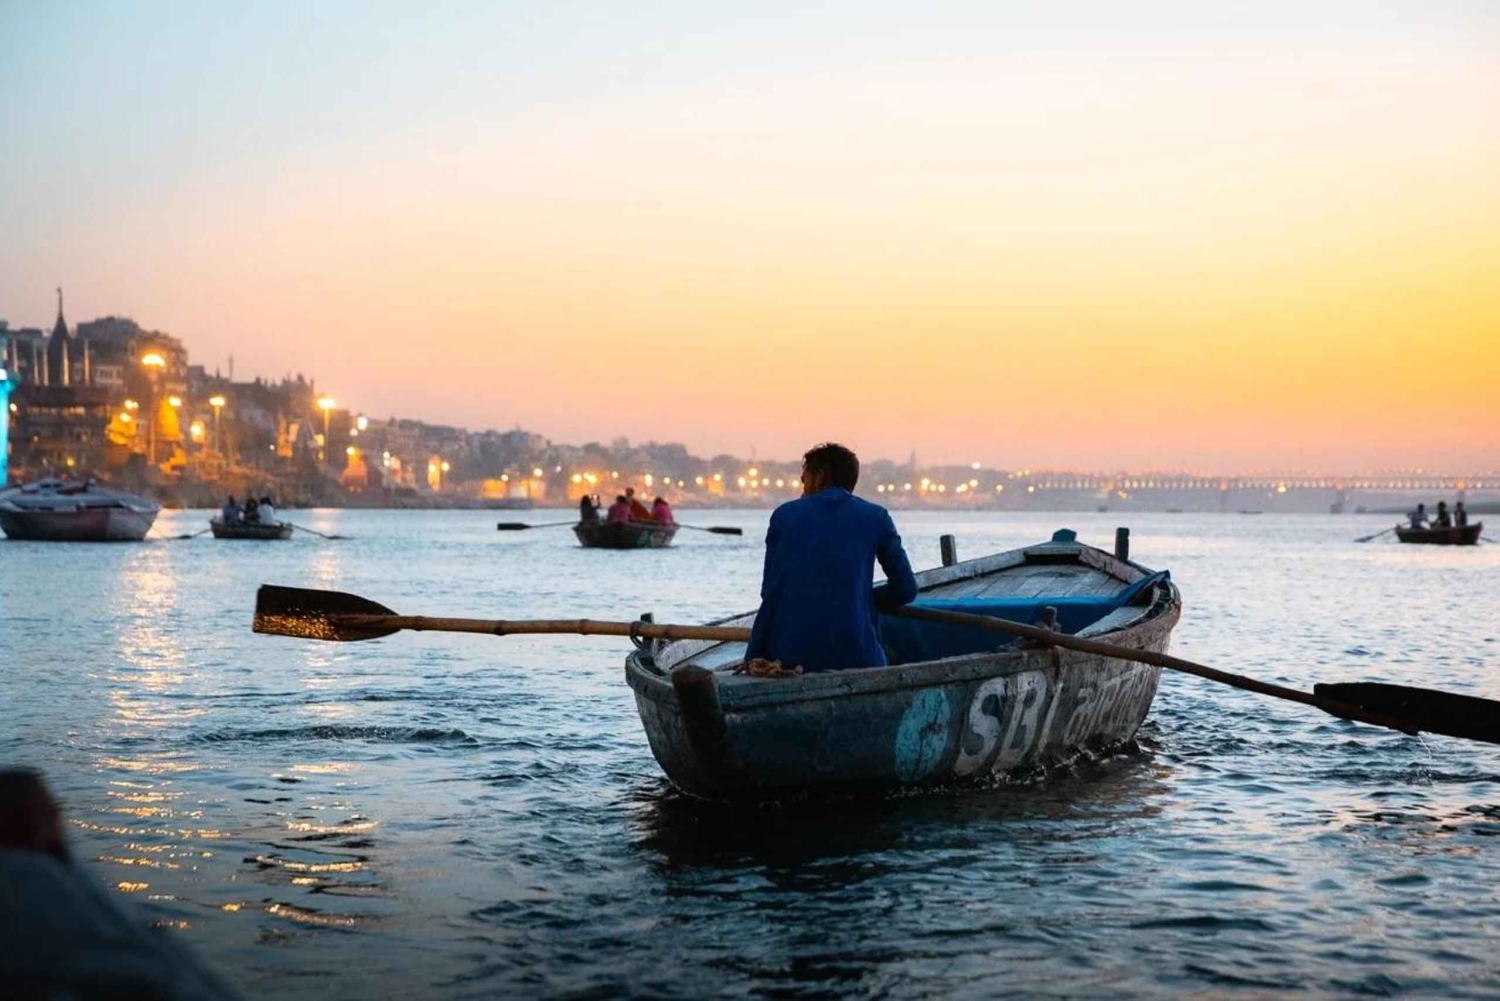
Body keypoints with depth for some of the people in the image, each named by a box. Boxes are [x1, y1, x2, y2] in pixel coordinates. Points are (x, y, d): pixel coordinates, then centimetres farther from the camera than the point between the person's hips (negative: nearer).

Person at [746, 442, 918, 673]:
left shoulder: (784, 514, 10)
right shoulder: (875, 517, 8)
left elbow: (770, 592, 8)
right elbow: (905, 590, 8)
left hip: (788, 655, 1)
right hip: (853, 654, -1)